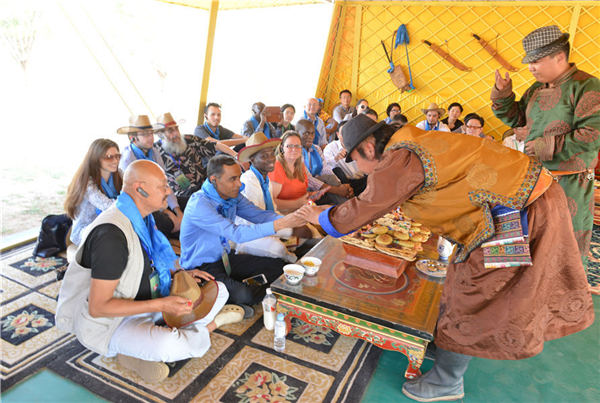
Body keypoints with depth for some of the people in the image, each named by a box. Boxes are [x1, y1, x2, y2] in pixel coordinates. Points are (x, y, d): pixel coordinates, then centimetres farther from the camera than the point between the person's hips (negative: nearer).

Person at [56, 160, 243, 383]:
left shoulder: (140, 217, 0)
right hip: (108, 322, -8)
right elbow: (98, 307, -27)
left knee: (218, 290, 5)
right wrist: (160, 305, -30)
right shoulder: (112, 234, -29)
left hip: (146, 302, 8)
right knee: (170, 346, -35)